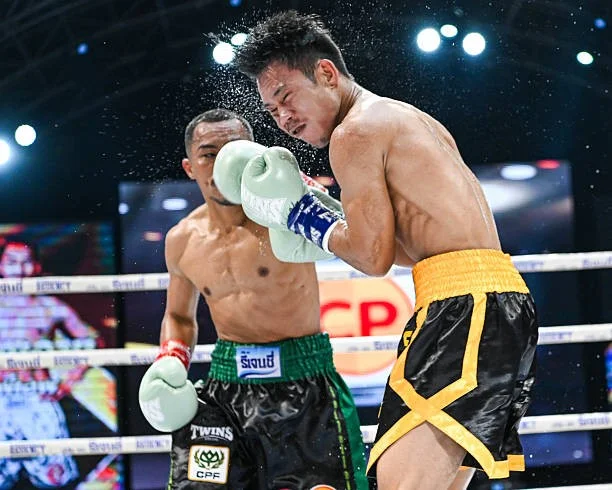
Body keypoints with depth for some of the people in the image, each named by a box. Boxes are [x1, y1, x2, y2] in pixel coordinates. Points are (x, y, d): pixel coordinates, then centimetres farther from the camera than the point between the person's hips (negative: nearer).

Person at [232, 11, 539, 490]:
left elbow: (374, 257, -6)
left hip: (464, 306, -10)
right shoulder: (407, 120, 26)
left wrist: (300, 213, 8)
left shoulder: (355, 132, -3)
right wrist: (333, 222, 24)